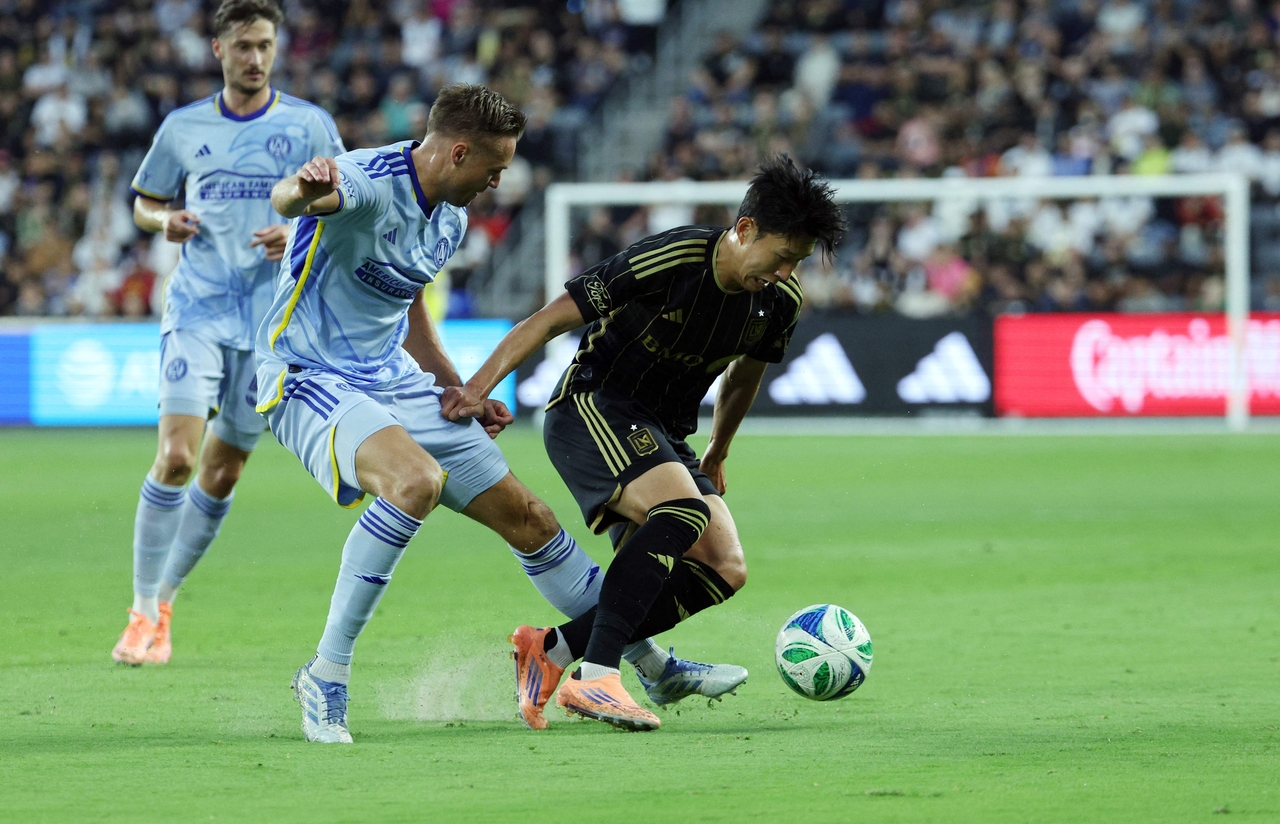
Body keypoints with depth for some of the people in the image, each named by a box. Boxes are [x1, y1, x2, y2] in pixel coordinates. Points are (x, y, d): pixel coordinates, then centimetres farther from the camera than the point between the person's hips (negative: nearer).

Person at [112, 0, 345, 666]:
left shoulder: (308, 125, 3)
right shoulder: (183, 128, 7)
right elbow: (144, 203, 18)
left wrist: (303, 233, -13)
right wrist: (165, 221, -5)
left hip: (272, 318, 1)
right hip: (197, 309, 0)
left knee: (223, 472, 3)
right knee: (176, 456, -16)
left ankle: (166, 600, 20)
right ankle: (142, 611, -8)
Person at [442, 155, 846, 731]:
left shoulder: (781, 299, -3)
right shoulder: (666, 261, -23)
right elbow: (549, 321, -18)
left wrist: (715, 458, 29)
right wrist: (479, 387, -27)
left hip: (662, 437, 8)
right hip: (591, 408, -8)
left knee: (725, 570, -8)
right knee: (684, 510, -32)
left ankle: (551, 651, -4)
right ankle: (594, 678, -34)